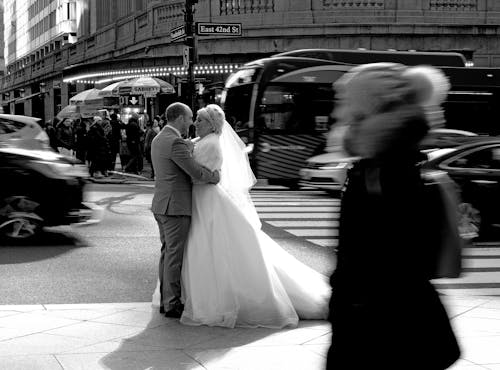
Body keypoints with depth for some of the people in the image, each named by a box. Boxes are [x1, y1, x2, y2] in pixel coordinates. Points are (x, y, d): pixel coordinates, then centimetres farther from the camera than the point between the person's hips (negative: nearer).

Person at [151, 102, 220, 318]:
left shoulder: (158, 140, 13)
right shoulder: (175, 143, -18)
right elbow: (196, 173, -17)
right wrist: (216, 176, -1)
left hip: (161, 205, 10)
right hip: (176, 206, -10)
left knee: (168, 253, 14)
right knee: (175, 256, -4)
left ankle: (166, 300, 19)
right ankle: (172, 305, 0)